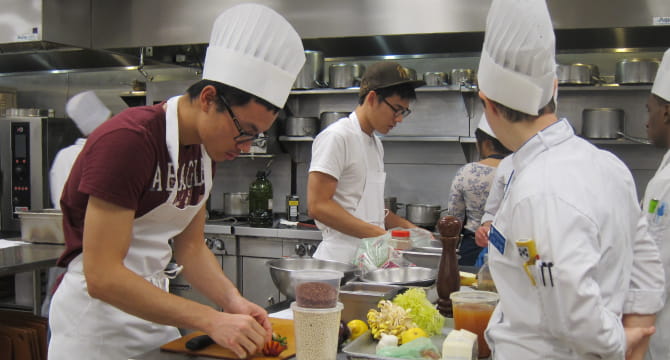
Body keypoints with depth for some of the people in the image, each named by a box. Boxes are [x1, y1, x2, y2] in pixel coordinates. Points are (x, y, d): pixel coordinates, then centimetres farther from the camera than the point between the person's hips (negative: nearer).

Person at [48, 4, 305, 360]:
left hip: (152, 310, 8)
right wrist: (211, 320, -30)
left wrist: (233, 301, -11)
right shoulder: (126, 141, -25)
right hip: (94, 321, -7)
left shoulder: (205, 147, 1)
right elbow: (102, 277, -28)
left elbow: (190, 247, 6)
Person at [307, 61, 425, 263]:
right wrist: (379, 234, -21)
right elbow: (317, 205, -17)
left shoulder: (376, 144, 19)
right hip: (341, 261, -8)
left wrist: (407, 227, 10)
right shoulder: (337, 137, -9)